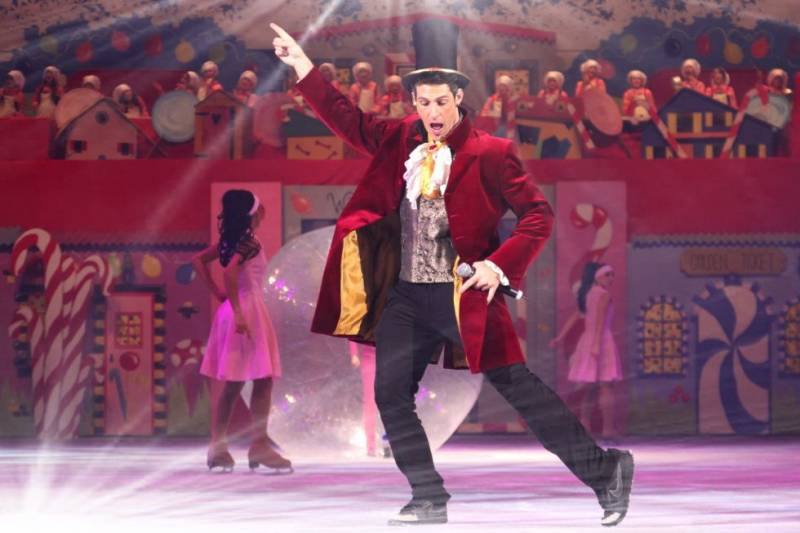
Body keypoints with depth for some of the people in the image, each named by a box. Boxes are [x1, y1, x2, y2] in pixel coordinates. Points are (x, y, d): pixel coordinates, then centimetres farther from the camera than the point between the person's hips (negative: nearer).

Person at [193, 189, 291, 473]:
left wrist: (216, 291, 13)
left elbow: (198, 260, 16)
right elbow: (230, 272, -28)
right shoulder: (249, 243, -15)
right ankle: (259, 447, -4)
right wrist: (238, 313, -27)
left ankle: (218, 447, 11)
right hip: (248, 309, -9)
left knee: (233, 383, 12)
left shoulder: (230, 240, 10)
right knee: (263, 380, -3)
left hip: (235, 309, 9)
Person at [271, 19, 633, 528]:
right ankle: (429, 501, 13)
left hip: (463, 295, -6)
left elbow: (539, 214, -9)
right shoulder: (401, 140, 7)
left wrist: (501, 265, -20)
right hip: (405, 297, 6)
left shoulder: (490, 152, -9)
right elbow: (350, 121, 13)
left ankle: (604, 471, 3)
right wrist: (304, 68, 4)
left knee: (521, 389, -6)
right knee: (391, 393, 3)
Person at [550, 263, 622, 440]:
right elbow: (600, 320, -20)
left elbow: (574, 317, 17)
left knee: (589, 388, 12)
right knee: (606, 387, -7)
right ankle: (608, 428, -10)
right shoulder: (604, 295, -9)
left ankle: (584, 425, 9)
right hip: (602, 339, -8)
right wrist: (596, 344, -27)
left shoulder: (587, 294, 16)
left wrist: (560, 337, 17)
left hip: (586, 339, 8)